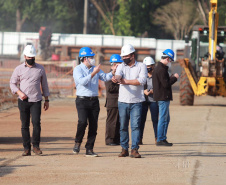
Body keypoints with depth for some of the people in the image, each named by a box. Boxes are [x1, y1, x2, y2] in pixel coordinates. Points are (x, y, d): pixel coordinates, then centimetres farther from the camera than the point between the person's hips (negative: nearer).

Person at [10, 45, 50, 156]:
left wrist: (46, 100, 13)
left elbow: (44, 84, 15)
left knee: (36, 122, -13)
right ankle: (26, 148, 4)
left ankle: (36, 146, -1)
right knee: (25, 125, 0)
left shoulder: (40, 69, 9)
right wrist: (19, 92, -9)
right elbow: (12, 83, 9)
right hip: (23, 101, 0)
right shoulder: (19, 69, 6)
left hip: (36, 101, 0)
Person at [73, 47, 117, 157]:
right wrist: (93, 73, -26)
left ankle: (89, 150, 5)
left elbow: (105, 78, 6)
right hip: (82, 100, -5)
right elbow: (82, 81, -19)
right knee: (82, 121, -22)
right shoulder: (78, 69, -2)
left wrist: (113, 72, -12)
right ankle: (78, 143, 0)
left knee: (93, 125, 1)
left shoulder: (95, 69, 15)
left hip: (94, 101, 5)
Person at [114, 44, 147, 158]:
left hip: (136, 102, -2)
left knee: (135, 126, -8)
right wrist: (117, 78, -39)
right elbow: (118, 75, -13)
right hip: (123, 101, 2)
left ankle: (134, 149, -7)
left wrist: (126, 81, -15)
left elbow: (142, 80, -12)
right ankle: (124, 149, 13)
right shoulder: (121, 66, 9)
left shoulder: (141, 66, 4)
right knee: (123, 126, 5)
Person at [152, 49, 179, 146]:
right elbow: (166, 84, -21)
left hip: (163, 97, 11)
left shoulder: (159, 68, 17)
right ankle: (160, 139, -5)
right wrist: (175, 78, -8)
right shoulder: (161, 69, -17)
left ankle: (163, 139, 19)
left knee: (166, 119, 16)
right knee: (163, 119, -7)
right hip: (163, 97, -11)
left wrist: (172, 77, 11)